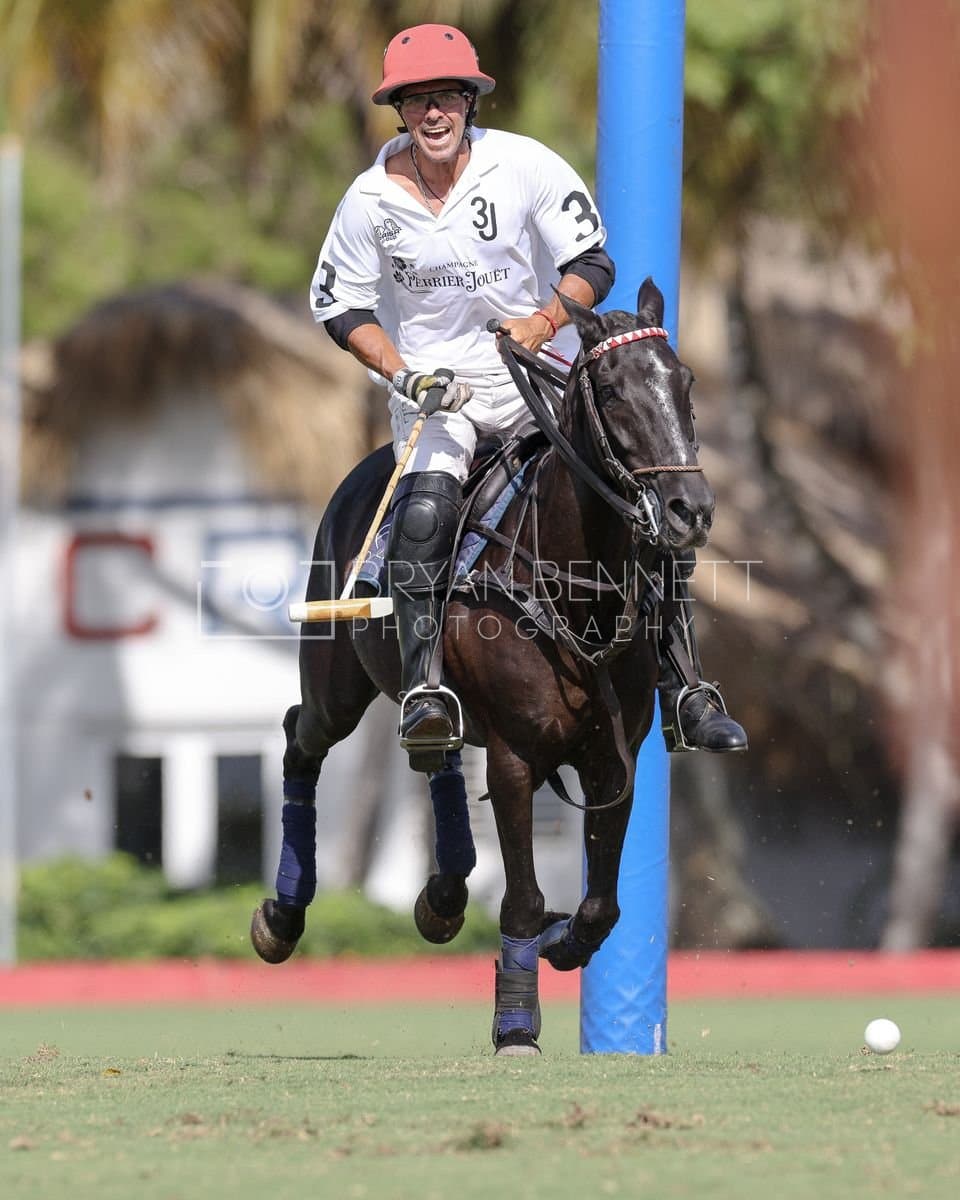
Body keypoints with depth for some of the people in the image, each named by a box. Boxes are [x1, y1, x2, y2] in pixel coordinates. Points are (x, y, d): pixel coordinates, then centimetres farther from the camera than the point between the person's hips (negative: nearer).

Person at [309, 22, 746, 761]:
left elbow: (592, 264, -4)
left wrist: (544, 321, -23)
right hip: (432, 386, -1)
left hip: (531, 371, 1)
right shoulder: (373, 198, -7)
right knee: (427, 505, -30)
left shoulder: (525, 166, -9)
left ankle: (681, 687, -4)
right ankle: (421, 685, -28)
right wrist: (402, 373, -13)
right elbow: (340, 306, 3)